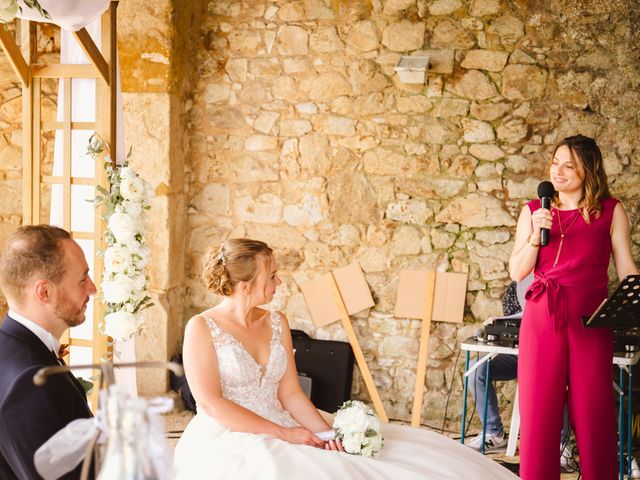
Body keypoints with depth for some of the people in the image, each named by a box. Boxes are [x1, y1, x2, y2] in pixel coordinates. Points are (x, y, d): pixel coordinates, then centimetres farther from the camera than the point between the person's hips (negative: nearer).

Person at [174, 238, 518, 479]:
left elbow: (290, 394, 7)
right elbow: (211, 404, -15)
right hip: (227, 442, -6)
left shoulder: (276, 323, 11)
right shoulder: (201, 328, -7)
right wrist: (282, 433, -18)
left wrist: (328, 433, -11)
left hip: (280, 434, 6)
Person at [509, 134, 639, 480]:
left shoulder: (611, 211, 3)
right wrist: (536, 235, -8)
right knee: (538, 411, 2)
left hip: (591, 320, -2)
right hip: (542, 318, 2)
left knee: (593, 411, 1)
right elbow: (517, 272, 6)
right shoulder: (534, 211, 9)